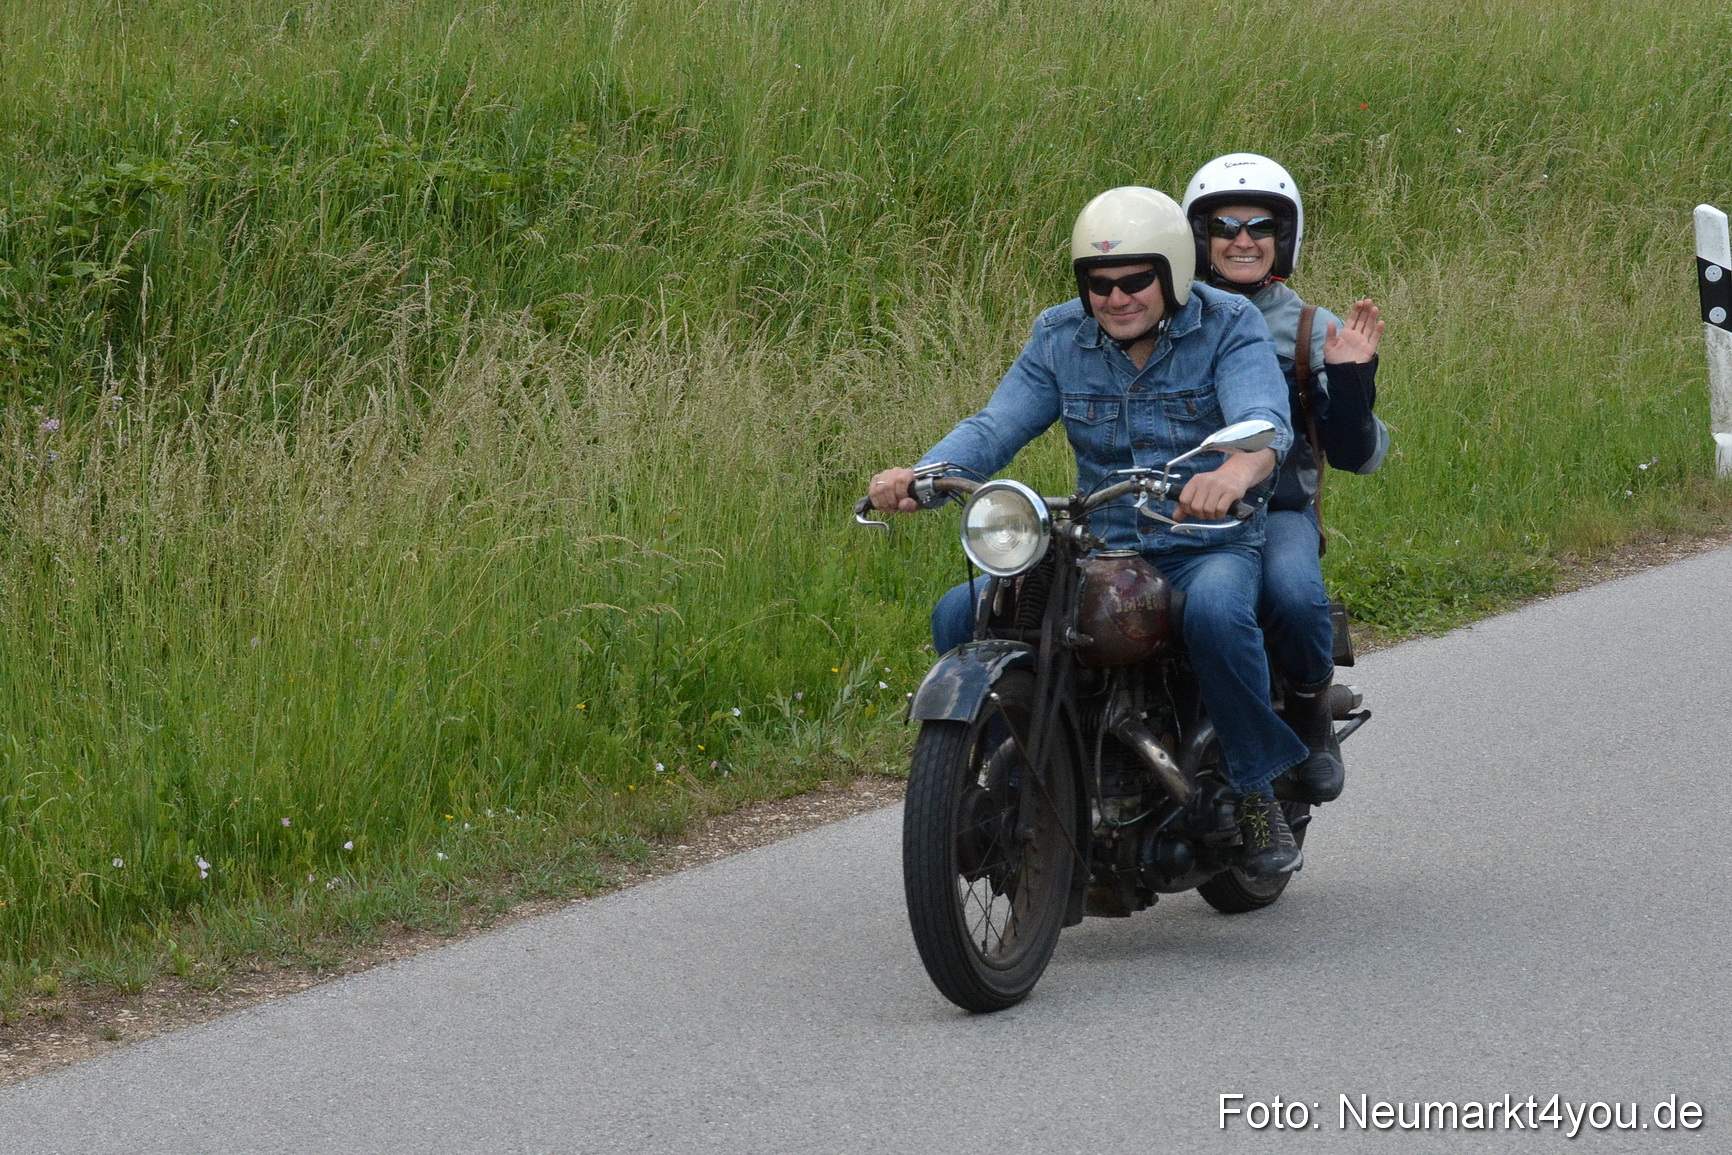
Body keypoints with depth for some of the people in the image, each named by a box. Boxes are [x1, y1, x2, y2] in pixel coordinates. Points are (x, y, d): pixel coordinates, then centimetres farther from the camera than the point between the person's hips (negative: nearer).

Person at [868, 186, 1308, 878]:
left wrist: (1234, 472, -50)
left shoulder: (1229, 328, -7)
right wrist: (918, 478, -26)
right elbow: (995, 428, -4)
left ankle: (1257, 792, -19)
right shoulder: (1060, 338, 6)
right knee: (961, 614, -16)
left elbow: (1265, 422, -25)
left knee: (1215, 611, -39)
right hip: (1096, 548, 4)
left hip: (1209, 545, -4)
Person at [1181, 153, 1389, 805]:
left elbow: (1358, 456, 7)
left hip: (1277, 510, -1)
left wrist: (1350, 375, -8)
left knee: (1293, 595, -35)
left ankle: (1311, 710, -5)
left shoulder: (1312, 332, 11)